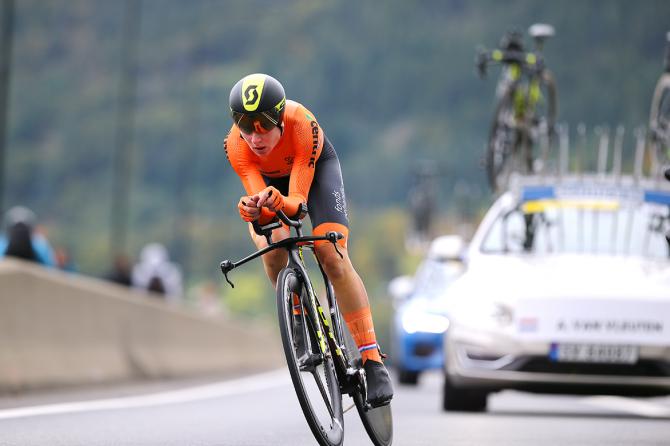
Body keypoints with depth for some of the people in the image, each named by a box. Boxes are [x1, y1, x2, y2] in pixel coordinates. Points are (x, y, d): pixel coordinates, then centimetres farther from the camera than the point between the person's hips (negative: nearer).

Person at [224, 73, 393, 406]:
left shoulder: (303, 126, -40)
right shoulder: (235, 146, -35)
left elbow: (297, 201, -40)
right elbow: (261, 203, -38)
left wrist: (280, 202, -63)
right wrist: (254, 210, -61)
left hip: (316, 168, -2)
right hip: (266, 176, 2)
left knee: (332, 257, -20)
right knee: (272, 248, -28)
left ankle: (373, 361, -20)